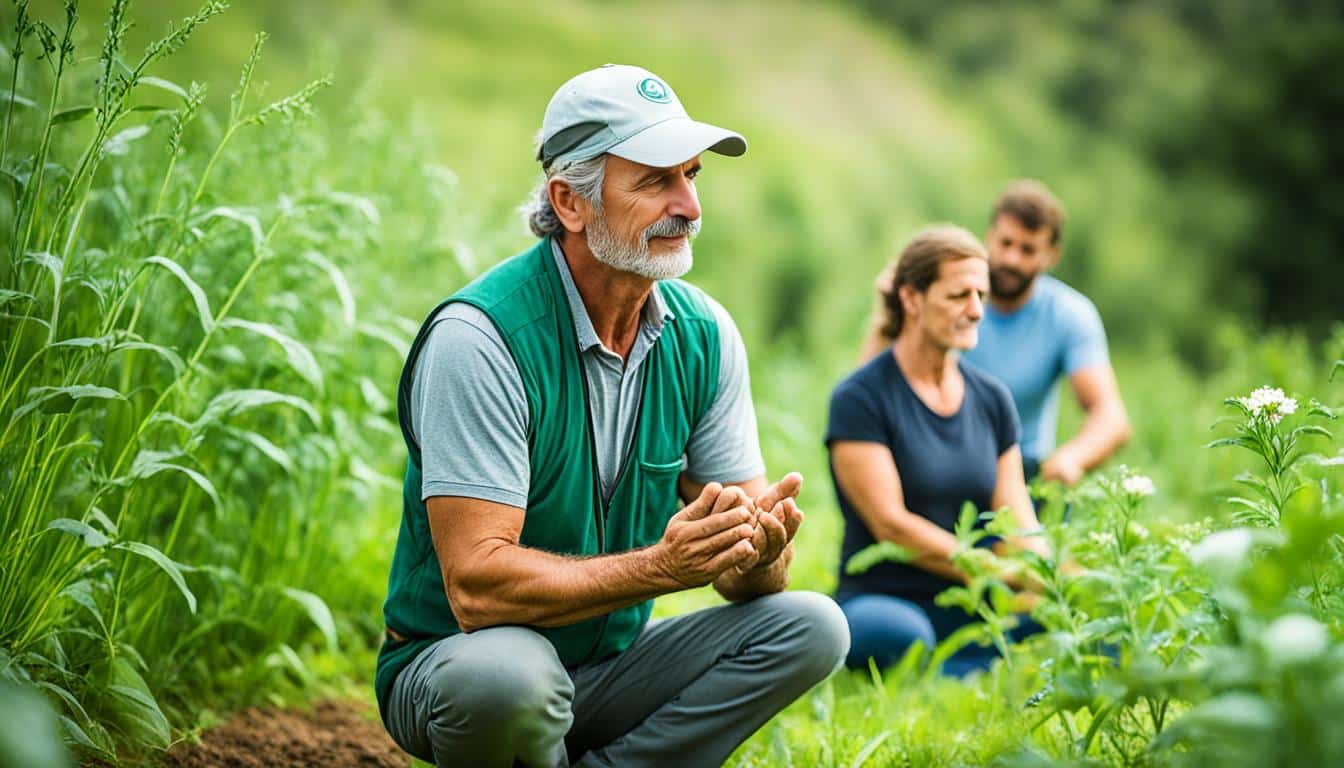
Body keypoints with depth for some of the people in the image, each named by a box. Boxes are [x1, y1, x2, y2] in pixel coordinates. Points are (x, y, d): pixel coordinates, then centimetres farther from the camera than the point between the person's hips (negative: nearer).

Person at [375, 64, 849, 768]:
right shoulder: (480, 337, -21)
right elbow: (477, 584, -27)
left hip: (611, 669, 6)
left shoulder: (705, 335, -2)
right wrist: (661, 565, -35)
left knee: (810, 627, -13)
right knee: (508, 672, -39)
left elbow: (746, 575, -2)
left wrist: (760, 549, -27)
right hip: (455, 660, -5)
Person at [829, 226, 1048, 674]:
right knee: (897, 635, -42)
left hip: (972, 614, 5)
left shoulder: (992, 399, 14)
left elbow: (1016, 523, 8)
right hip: (882, 601, -4)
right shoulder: (860, 399, -5)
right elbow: (890, 523, -12)